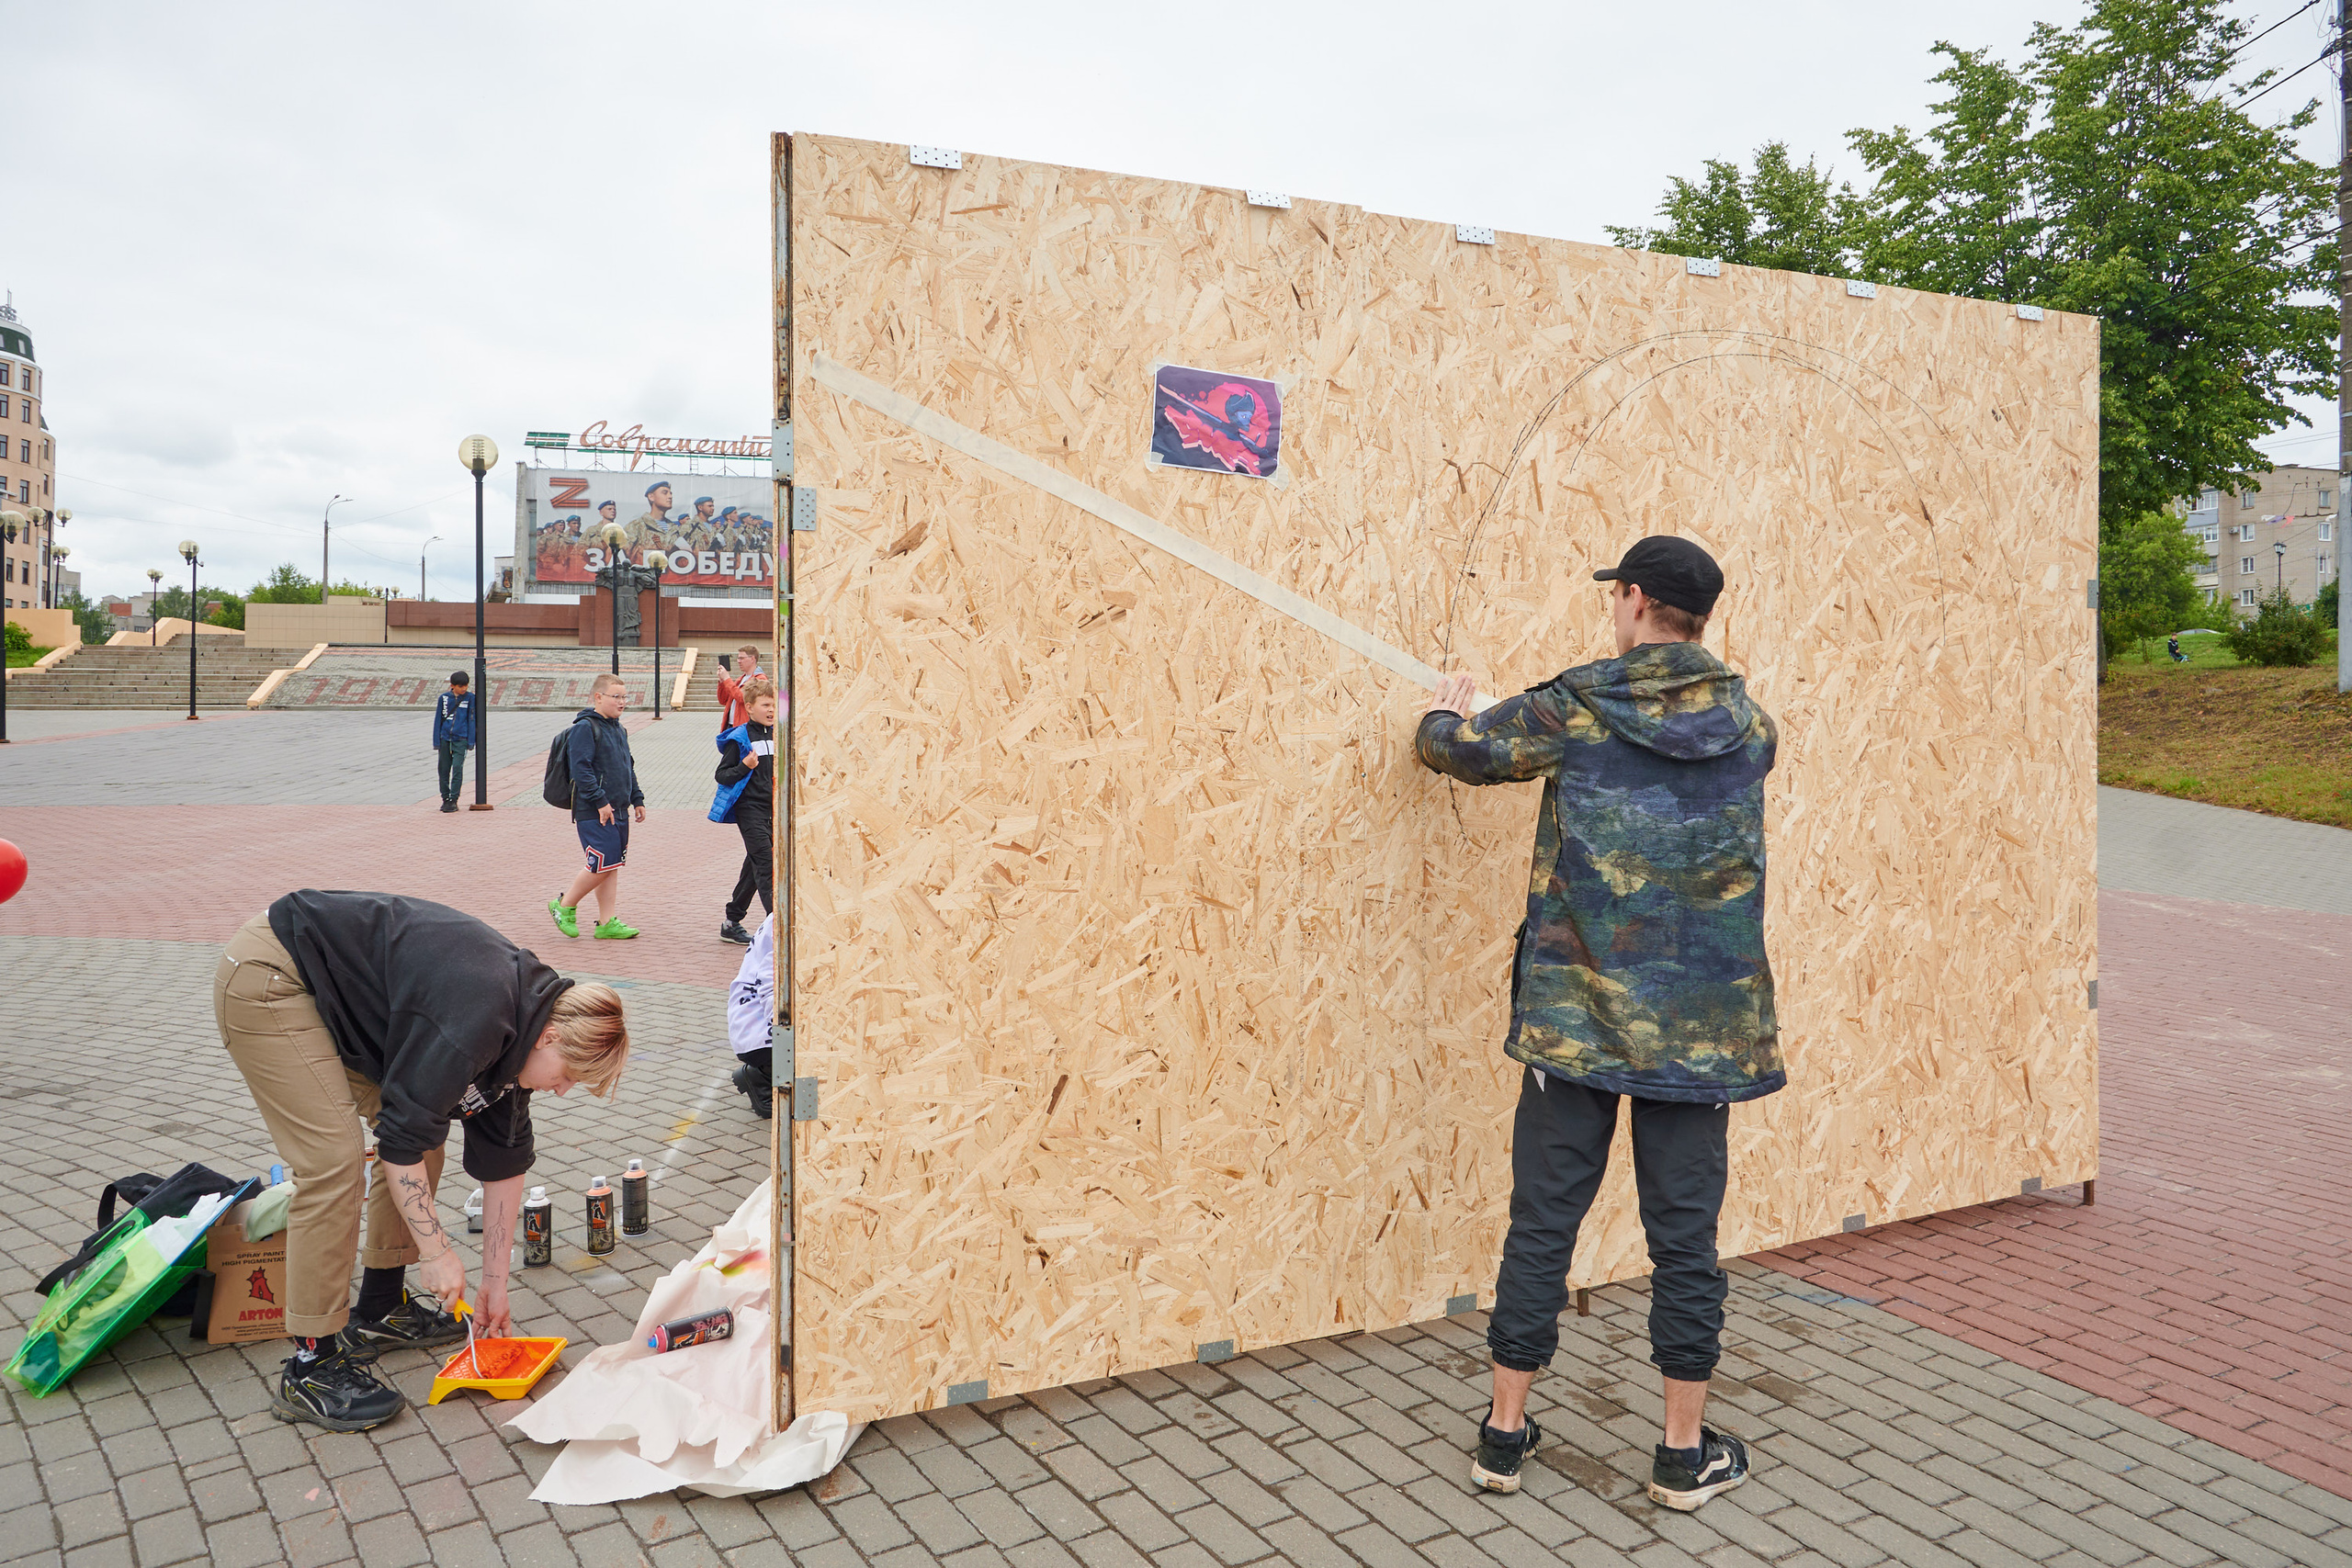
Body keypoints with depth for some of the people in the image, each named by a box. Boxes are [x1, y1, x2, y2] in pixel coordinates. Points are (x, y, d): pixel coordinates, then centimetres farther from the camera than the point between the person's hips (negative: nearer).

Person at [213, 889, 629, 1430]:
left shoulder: (519, 1023, -1)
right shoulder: (475, 1020, -30)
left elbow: (503, 1160, 6)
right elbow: (400, 1134, -25)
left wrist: (494, 1282, 10)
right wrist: (435, 1249, -16)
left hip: (338, 992, 10)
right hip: (268, 979, -10)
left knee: (427, 1137, 7)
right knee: (333, 1163, -15)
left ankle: (379, 1309, 20)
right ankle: (311, 1368, -6)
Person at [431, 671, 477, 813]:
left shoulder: (470, 698, 1)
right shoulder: (443, 698, 4)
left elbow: (472, 720, 3)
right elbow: (438, 720, 8)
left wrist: (471, 742, -1)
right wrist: (436, 741, 5)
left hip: (461, 739, -2)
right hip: (445, 739, 2)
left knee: (457, 767, -12)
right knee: (444, 769, 6)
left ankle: (453, 800, -8)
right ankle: (445, 798, 19)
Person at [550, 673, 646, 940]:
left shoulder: (618, 729, 17)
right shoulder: (585, 727, -11)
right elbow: (581, 768, -18)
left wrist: (637, 799, 19)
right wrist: (600, 801, -20)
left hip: (618, 810, 9)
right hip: (594, 813, -9)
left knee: (612, 866, 8)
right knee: (602, 866, -10)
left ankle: (608, 923, 11)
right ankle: (564, 905, 9)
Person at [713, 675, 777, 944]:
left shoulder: (776, 735, 11)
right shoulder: (739, 738, -8)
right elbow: (721, 775, -9)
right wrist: (745, 766, -24)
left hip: (770, 808, 7)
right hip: (748, 807, -7)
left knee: (754, 865, 12)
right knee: (765, 863, -15)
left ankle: (732, 923, 23)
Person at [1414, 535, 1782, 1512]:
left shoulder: (1574, 714, -6)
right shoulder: (1748, 726, 4)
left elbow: (1449, 747, 5)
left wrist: (1446, 708, 30)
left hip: (1574, 1017, -2)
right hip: (1701, 1026, 2)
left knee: (1542, 1224, 7)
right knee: (1684, 1234, 10)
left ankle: (1504, 1434, 19)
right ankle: (1686, 1453, 20)